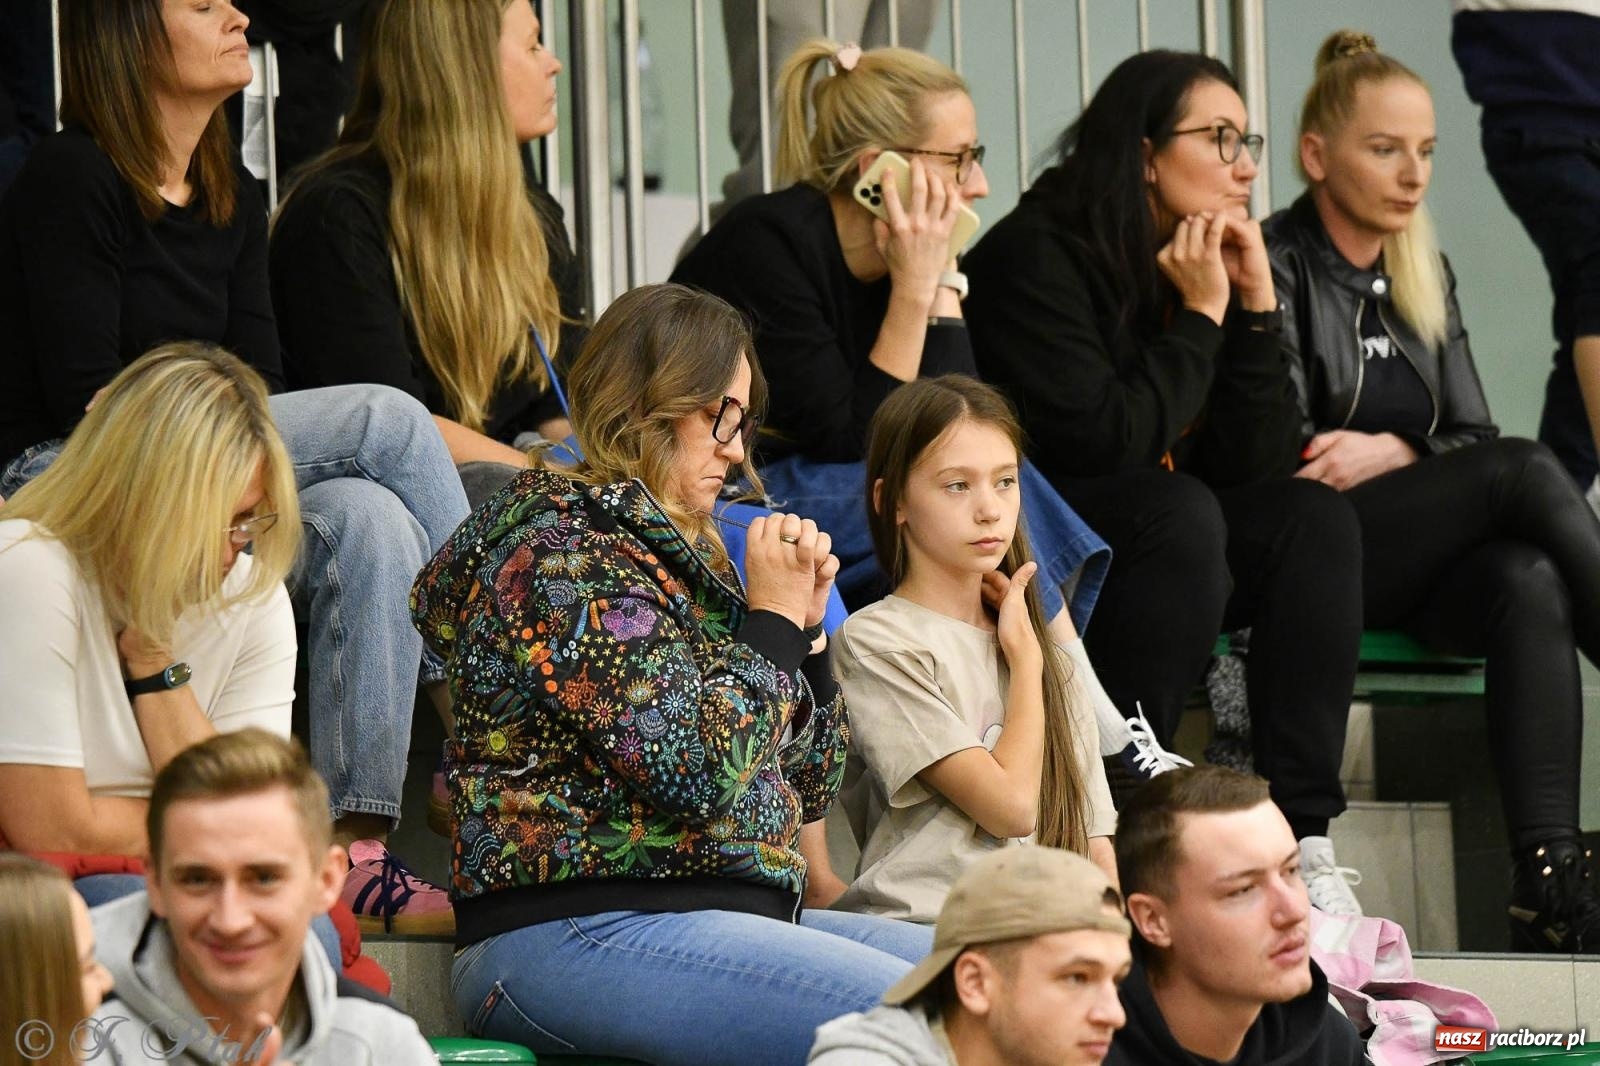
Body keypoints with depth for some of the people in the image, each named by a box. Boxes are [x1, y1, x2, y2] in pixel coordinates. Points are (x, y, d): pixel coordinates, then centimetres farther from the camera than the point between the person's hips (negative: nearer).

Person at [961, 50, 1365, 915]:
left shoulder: (1208, 263, 7)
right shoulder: (1035, 257, -14)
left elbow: (1262, 469, 1)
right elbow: (1101, 440, -25)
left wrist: (1255, 307, -8)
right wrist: (1201, 319, -16)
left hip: (1176, 553, 7)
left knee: (1314, 519, -16)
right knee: (1176, 512, -33)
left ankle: (1301, 834, -23)